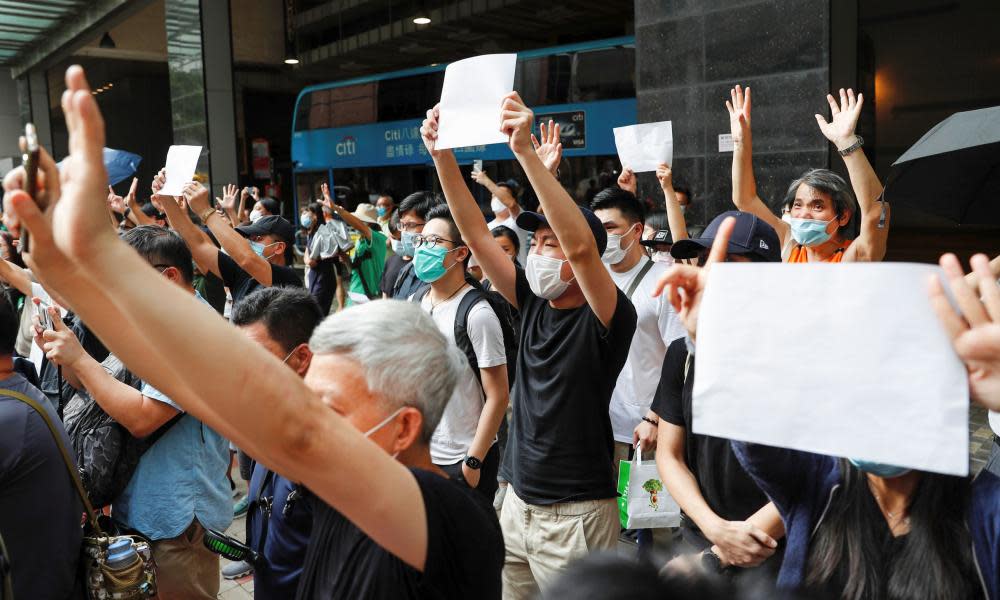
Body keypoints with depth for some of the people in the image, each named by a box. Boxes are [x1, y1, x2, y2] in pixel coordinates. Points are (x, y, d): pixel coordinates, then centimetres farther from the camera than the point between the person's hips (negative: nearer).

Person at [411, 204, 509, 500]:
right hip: (417, 454, 6)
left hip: (462, 462, -6)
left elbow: (498, 396, -16)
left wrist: (473, 462, -16)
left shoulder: (476, 313, -17)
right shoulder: (413, 304, 4)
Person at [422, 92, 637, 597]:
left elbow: (581, 245, -32)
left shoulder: (607, 318, -14)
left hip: (575, 515, -6)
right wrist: (441, 153, -7)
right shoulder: (534, 304, 4)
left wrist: (526, 152, -35)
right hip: (517, 504, 6)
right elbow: (476, 234, 1)